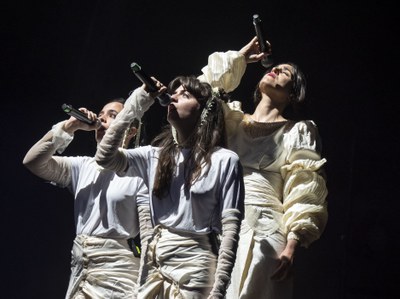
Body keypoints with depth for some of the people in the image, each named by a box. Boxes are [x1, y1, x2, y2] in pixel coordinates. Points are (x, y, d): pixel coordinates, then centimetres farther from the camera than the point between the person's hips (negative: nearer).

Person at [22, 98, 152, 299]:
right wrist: (70, 126, -4)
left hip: (117, 274, -5)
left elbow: (150, 236, -9)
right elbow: (32, 161, 1)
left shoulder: (139, 173, -5)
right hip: (80, 272, 5)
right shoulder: (82, 166, 12)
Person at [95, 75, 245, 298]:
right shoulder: (156, 155, 12)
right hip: (155, 264, 5)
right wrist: (134, 107, 0)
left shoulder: (225, 160, -3)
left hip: (195, 266, -4)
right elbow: (106, 157, 1)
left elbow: (230, 228, -8)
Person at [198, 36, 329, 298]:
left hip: (264, 234, -3)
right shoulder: (233, 120, 21)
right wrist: (241, 57, 15)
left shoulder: (298, 131, 9)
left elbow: (305, 195, 0)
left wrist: (291, 246, -13)